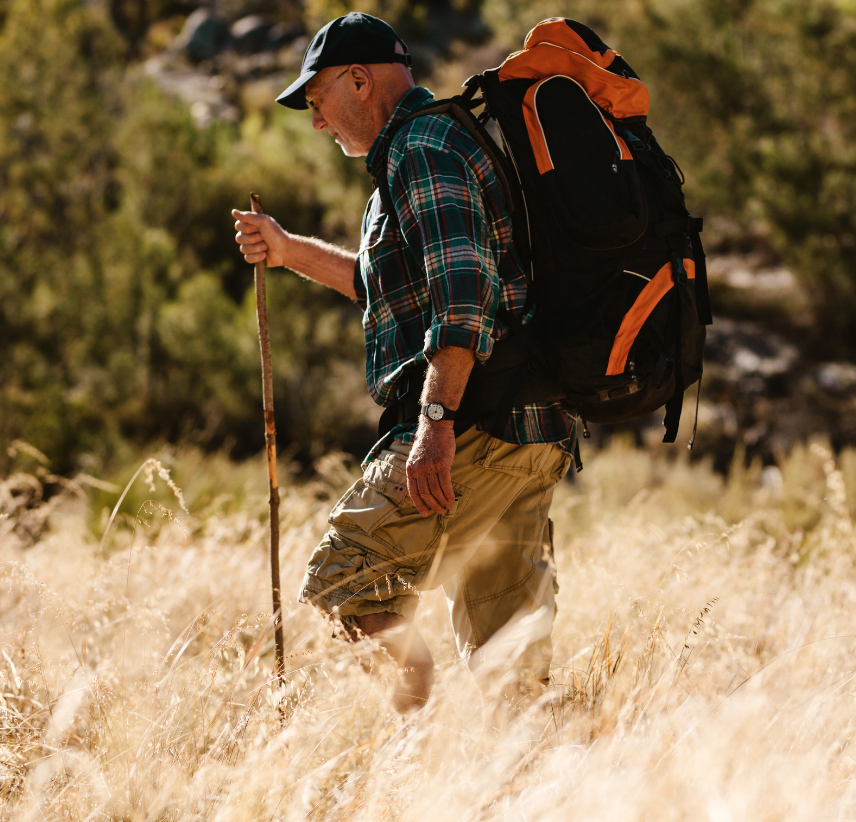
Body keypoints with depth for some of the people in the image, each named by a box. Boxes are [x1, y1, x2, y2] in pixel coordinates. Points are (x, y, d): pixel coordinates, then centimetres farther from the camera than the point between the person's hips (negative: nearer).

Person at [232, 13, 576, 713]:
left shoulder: (422, 149, -8)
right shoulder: (446, 144, 25)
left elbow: (461, 291, -22)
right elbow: (393, 285, 39)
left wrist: (437, 420, -28)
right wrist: (289, 251, 35)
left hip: (473, 425, -10)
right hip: (536, 433, 10)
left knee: (342, 585, -8)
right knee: (508, 643, 8)